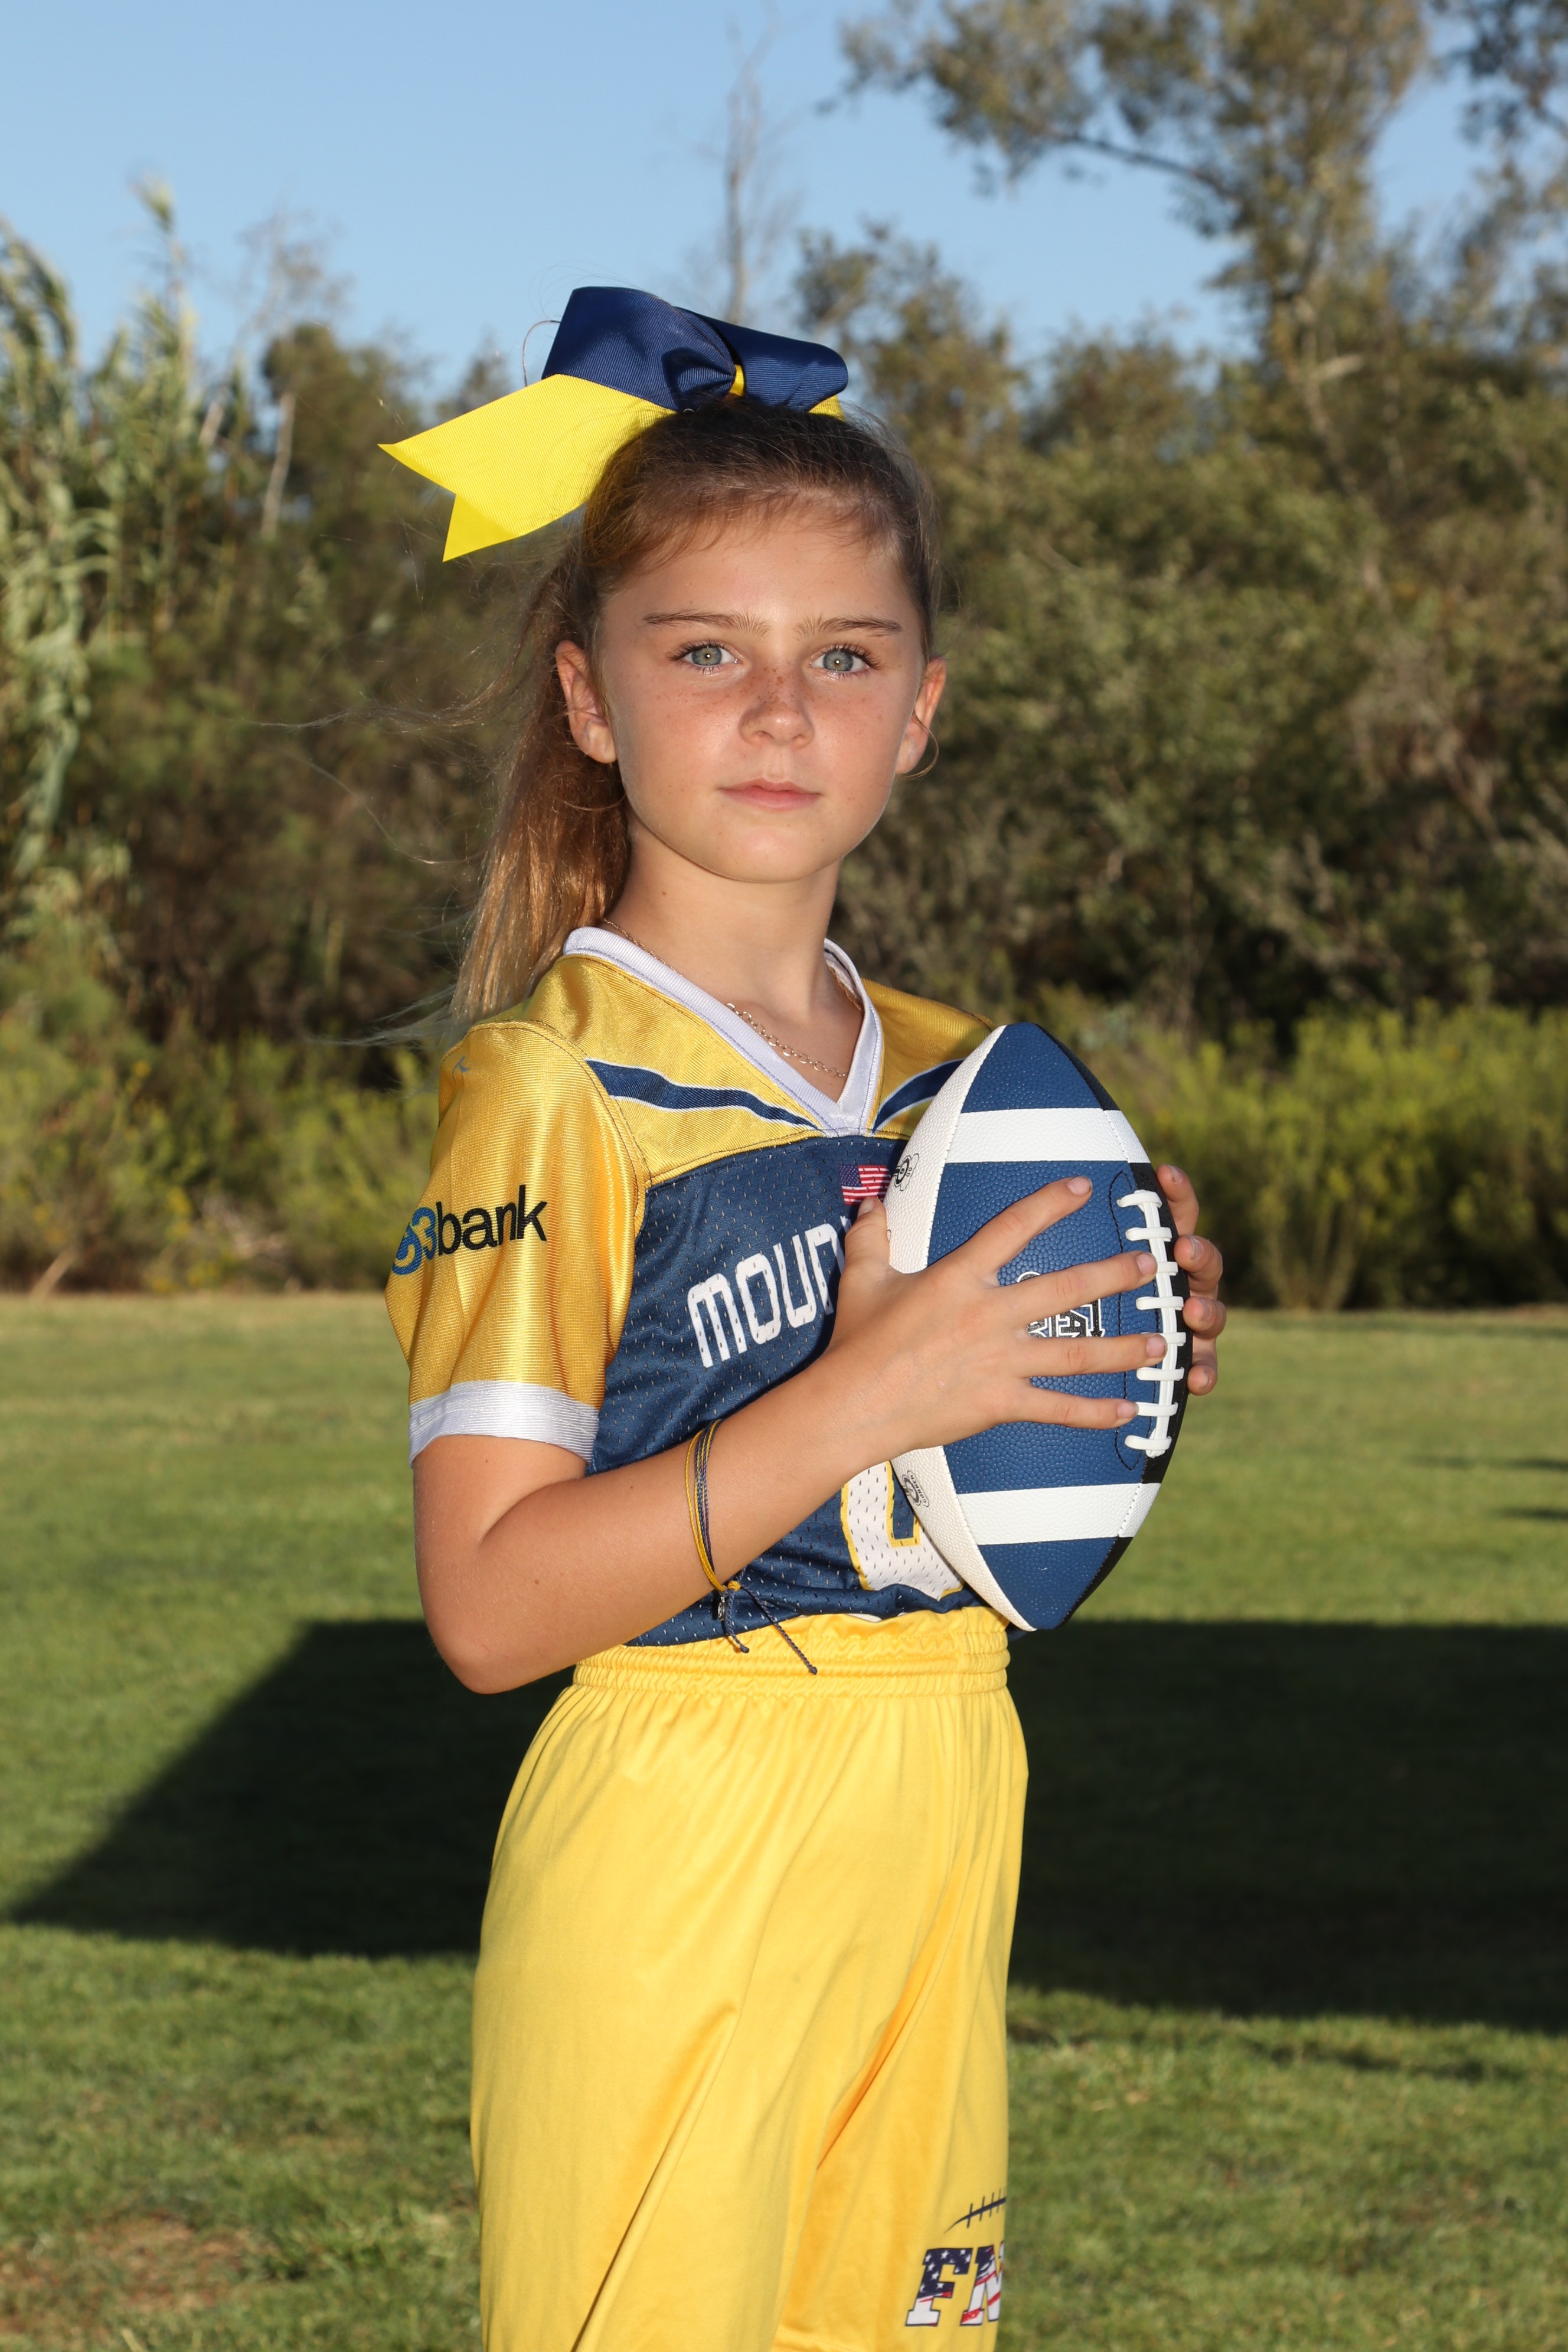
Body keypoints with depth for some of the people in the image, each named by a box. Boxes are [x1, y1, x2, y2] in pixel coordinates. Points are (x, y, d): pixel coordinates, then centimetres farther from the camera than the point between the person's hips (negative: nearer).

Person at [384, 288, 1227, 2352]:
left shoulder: (954, 1080, 10)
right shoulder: (555, 1088, -11)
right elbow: (492, 1605, -18)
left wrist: (1128, 1372, 1)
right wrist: (858, 1399, -24)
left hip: (939, 1847, 7)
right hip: (677, 1853, -6)